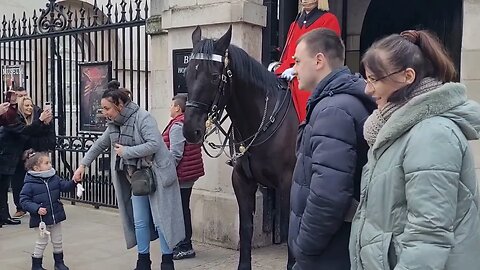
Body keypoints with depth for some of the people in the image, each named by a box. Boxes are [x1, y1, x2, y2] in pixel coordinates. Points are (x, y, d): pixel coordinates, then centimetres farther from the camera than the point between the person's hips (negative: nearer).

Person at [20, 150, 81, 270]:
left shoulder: (54, 179, 1)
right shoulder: (30, 184, -15)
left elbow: (65, 186, -1)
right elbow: (24, 200, -14)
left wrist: (74, 182, -20)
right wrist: (36, 208, -25)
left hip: (56, 217, 5)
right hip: (41, 219, -5)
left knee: (58, 242, 15)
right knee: (42, 242, 6)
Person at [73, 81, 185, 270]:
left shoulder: (143, 117, -18)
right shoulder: (114, 124, 6)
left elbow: (154, 144, -28)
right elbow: (100, 145, 19)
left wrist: (126, 151, -21)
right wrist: (83, 165, 18)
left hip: (157, 177, -7)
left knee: (161, 220, 0)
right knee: (139, 222, 10)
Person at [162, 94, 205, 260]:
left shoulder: (177, 125, -16)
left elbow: (175, 154, -22)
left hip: (181, 174, -10)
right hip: (190, 173, 10)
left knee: (180, 210, -1)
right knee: (183, 209, 18)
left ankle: (185, 247, 7)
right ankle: (184, 244, 28)